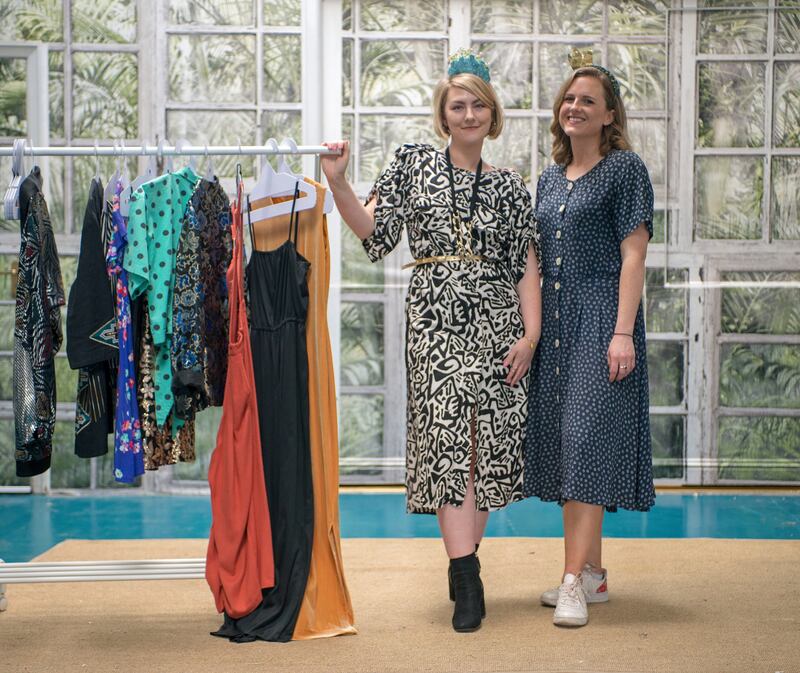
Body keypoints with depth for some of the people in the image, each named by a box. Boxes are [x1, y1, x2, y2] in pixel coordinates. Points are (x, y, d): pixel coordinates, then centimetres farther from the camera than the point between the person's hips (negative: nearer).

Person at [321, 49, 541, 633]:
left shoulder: (509, 187, 12)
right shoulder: (413, 164, 10)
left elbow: (526, 266, 7)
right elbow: (373, 230, 1)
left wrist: (530, 334, -2)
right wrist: (338, 184, -14)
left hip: (495, 320, 2)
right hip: (435, 317, -2)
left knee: (487, 442, 2)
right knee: (448, 440, -8)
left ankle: (463, 564, 17)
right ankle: (467, 584, -7)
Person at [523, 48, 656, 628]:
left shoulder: (625, 168, -3)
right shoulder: (551, 177, 17)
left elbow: (634, 255, -9)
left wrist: (623, 332, -17)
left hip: (600, 323, -7)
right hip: (555, 327, 7)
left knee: (586, 441, -12)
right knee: (566, 444, 8)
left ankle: (574, 581, -10)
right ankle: (593, 573, 17)